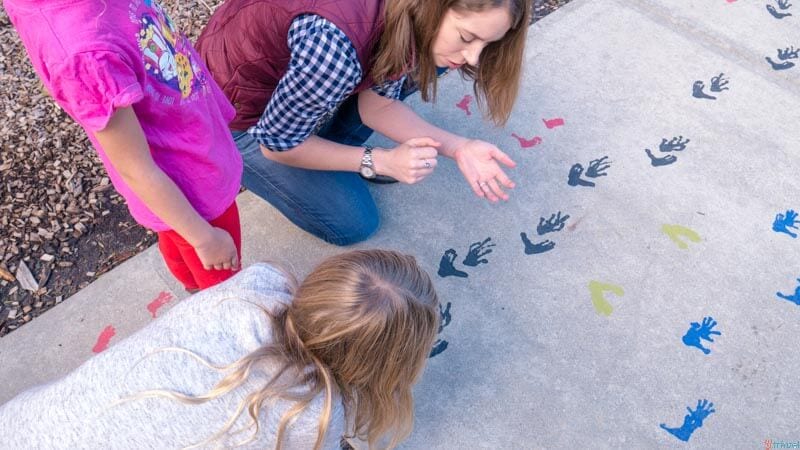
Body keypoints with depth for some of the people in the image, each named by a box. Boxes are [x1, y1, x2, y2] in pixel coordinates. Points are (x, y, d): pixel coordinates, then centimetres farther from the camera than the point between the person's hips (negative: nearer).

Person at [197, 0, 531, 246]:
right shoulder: (334, 44, -40)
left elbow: (376, 100, -8)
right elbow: (277, 145, -24)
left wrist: (457, 147, -20)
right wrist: (381, 161, -24)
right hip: (234, 110, -6)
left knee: (430, 61, -5)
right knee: (353, 224, -5)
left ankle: (332, 147, 7)